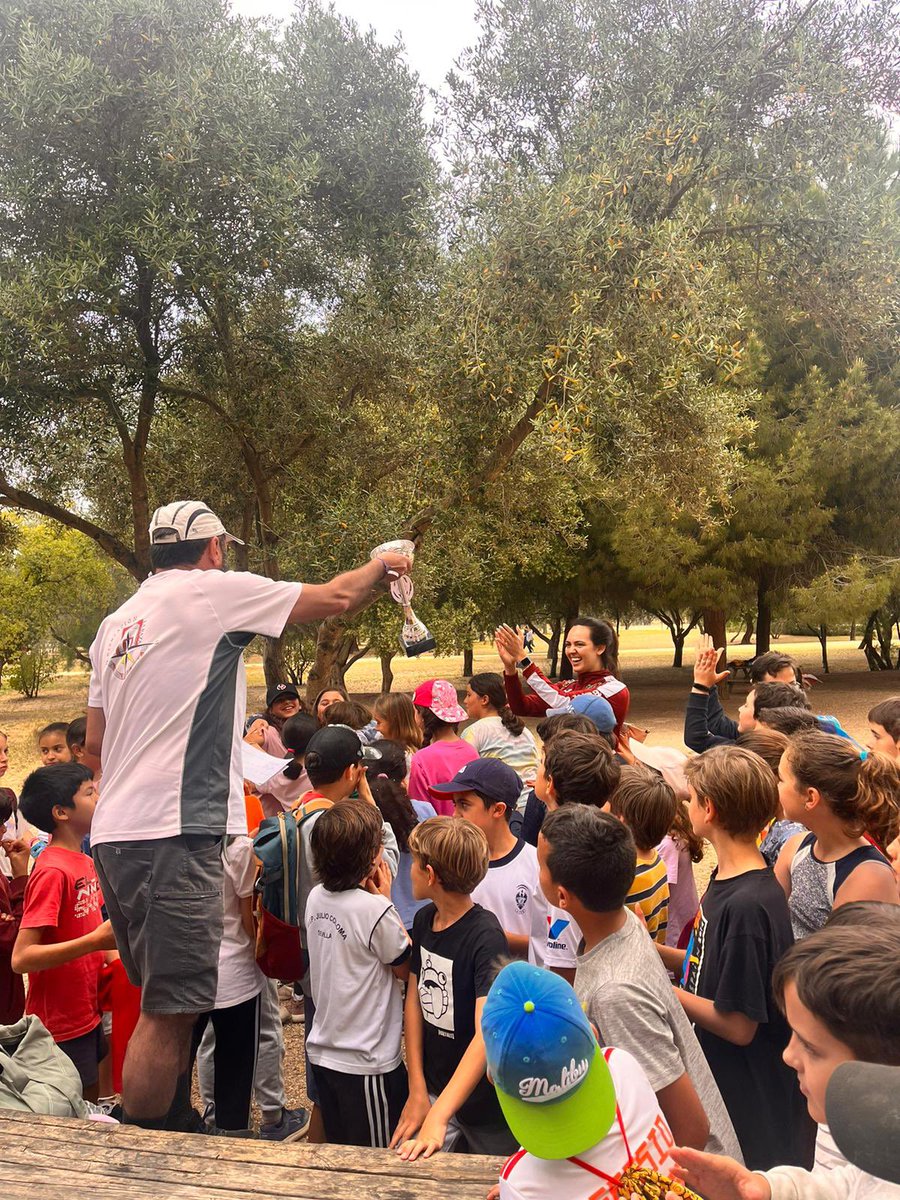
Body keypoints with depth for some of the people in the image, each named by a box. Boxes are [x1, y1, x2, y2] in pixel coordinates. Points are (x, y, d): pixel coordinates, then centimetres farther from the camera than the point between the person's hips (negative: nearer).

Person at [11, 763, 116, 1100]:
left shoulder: (85, 862, 6)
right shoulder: (52, 871, -21)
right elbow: (21, 958, -26)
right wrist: (95, 941, -30)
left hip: (87, 1015, 8)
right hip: (61, 1026, -8)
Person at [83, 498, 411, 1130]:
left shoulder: (116, 622, 17)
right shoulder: (213, 591, -4)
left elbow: (94, 747, 19)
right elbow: (338, 597, 3)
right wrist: (381, 566, 22)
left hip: (115, 833, 9)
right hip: (176, 832, -9)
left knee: (167, 1002, 19)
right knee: (170, 1008, -3)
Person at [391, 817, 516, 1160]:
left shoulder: (486, 937, -25)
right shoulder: (424, 919, -3)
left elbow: (487, 1033, -32)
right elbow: (414, 999, 3)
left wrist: (438, 1118, -38)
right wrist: (417, 1090, -2)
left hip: (485, 1105, -5)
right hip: (435, 1089, 5)